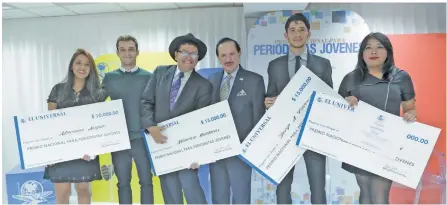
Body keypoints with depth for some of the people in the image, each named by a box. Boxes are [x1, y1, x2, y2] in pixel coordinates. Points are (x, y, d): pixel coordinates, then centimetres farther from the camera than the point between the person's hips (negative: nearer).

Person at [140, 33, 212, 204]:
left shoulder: (203, 85, -4)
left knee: (190, 186, -7)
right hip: (160, 140, 3)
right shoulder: (160, 72, 4)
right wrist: (151, 127, -15)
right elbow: (146, 102, 1)